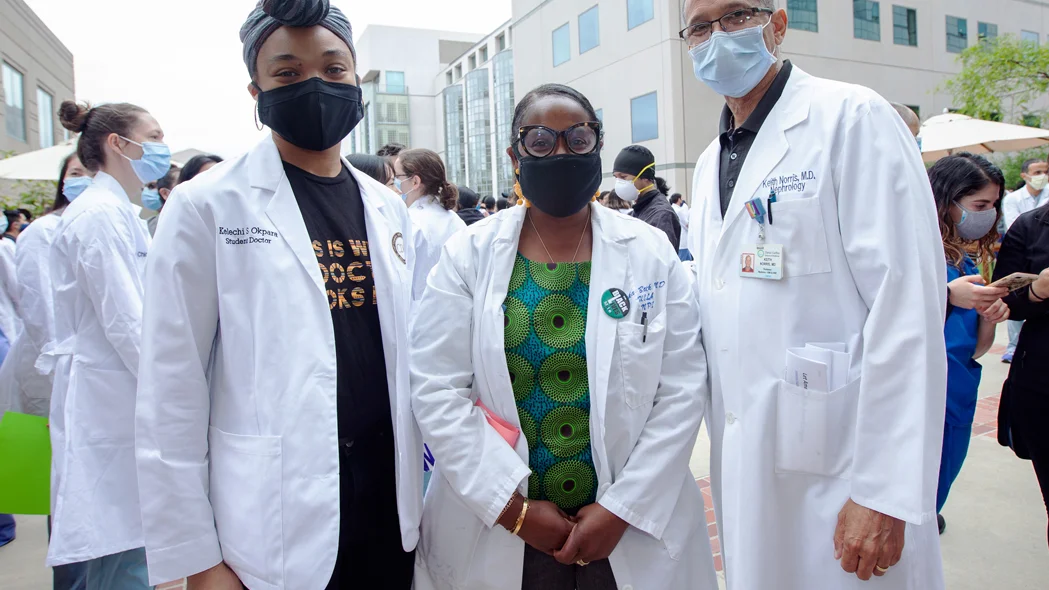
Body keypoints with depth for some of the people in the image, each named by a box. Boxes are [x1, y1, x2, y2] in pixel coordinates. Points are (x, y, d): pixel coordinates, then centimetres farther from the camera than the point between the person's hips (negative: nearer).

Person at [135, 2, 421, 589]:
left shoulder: (390, 208, 6)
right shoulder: (207, 207, -8)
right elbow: (173, 390, -8)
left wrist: (416, 491, 11)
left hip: (390, 502, 5)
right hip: (273, 536, -4)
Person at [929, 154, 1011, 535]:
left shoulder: (967, 261, 12)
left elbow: (974, 351, 15)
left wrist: (989, 320, -4)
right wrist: (946, 297, -22)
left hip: (956, 402, 8)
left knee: (929, 504, 19)